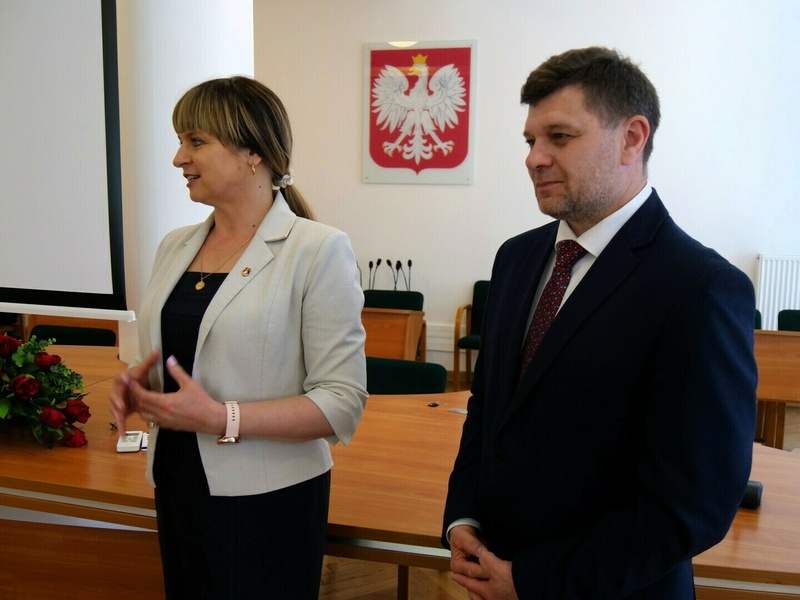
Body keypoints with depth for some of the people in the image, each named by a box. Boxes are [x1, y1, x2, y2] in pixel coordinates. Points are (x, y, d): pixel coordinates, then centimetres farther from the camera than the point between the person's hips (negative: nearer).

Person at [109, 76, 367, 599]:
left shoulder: (318, 250, -14)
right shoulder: (176, 247, 6)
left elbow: (343, 402, -17)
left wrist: (220, 419, -23)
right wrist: (138, 384, -3)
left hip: (267, 501, -6)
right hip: (178, 489, 6)